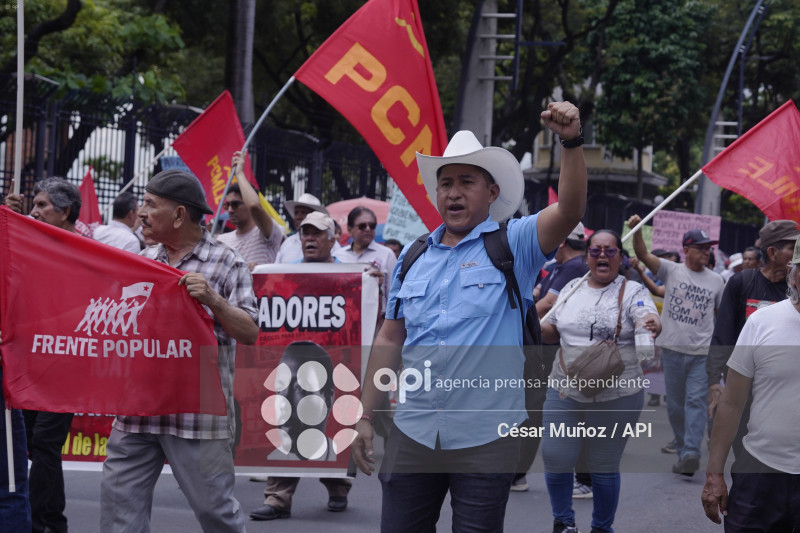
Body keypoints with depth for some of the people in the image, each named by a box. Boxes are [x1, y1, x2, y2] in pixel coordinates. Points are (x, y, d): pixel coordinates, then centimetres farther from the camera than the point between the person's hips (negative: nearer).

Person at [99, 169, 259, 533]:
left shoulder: (226, 263, 0)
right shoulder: (143, 260, 16)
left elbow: (249, 333, -5)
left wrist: (212, 299, -18)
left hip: (198, 409, -5)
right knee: (119, 501, 2)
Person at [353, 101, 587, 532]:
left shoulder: (513, 245, 0)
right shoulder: (413, 257, 12)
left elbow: (570, 210, -18)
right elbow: (389, 341, 14)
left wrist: (571, 142, -32)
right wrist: (365, 418, 11)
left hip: (485, 435, -3)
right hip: (413, 432, 3)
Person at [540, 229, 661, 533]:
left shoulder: (632, 292, -4)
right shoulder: (572, 289, 9)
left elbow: (649, 321, -21)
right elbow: (553, 331, 18)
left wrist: (652, 326, -45)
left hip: (616, 397, -3)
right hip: (565, 393, 3)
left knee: (604, 468, 7)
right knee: (555, 459, -1)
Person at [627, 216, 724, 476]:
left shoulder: (716, 281, 9)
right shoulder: (672, 271, 4)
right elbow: (643, 254, -8)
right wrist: (636, 229, -24)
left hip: (703, 352, 0)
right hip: (673, 348, 1)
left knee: (696, 400, -13)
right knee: (675, 403, 8)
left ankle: (691, 453, -22)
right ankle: (682, 450, 20)